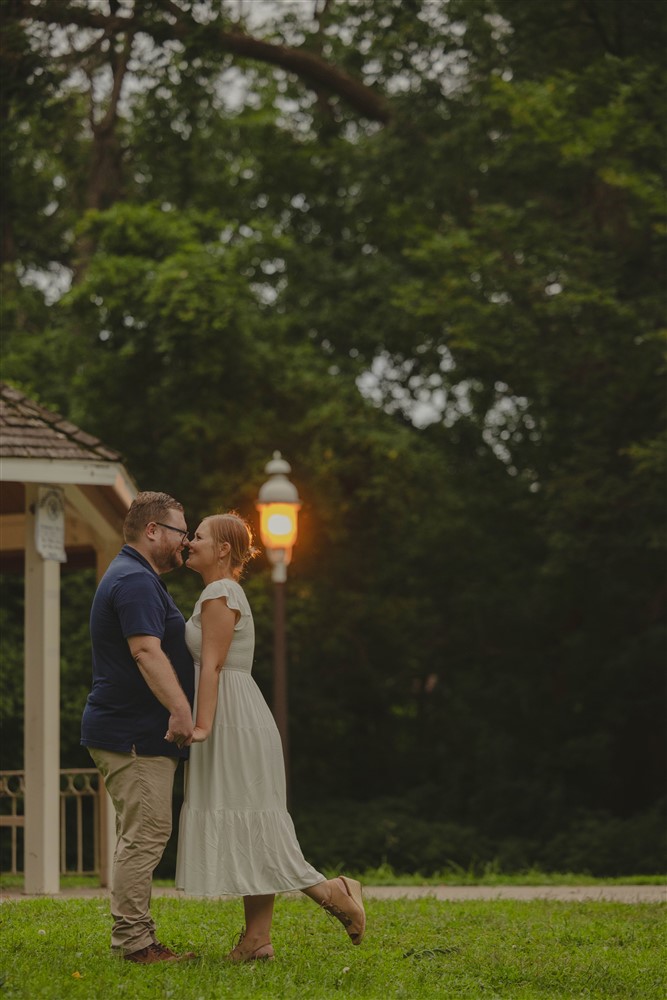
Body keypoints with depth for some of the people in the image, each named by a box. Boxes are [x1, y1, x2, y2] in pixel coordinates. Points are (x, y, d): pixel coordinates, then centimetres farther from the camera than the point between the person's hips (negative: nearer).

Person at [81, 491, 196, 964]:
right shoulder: (136, 581, -14)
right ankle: (134, 941, -9)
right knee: (145, 835, -10)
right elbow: (146, 651, -27)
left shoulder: (138, 578, 22)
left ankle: (137, 939, 15)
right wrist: (180, 707, -34)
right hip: (135, 736, -11)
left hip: (139, 734, 11)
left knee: (142, 836, 12)